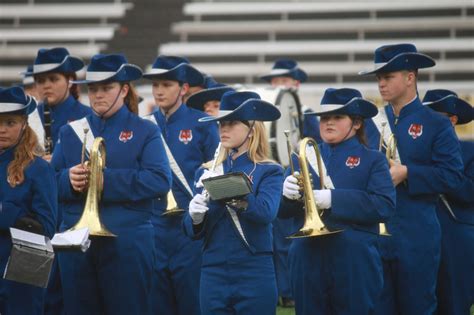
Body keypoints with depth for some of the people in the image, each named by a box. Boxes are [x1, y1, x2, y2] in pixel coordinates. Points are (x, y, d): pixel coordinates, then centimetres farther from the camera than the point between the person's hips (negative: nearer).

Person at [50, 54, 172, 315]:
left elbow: (160, 181, -11)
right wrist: (69, 180, -15)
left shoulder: (145, 132, 3)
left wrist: (105, 179, -19)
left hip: (127, 243, -3)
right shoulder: (70, 132, 14)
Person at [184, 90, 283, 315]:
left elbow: (265, 213, -19)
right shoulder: (206, 172, 10)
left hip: (254, 275, -3)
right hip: (213, 274, 3)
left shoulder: (269, 172, 0)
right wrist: (194, 217, -16)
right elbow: (193, 232, 7)